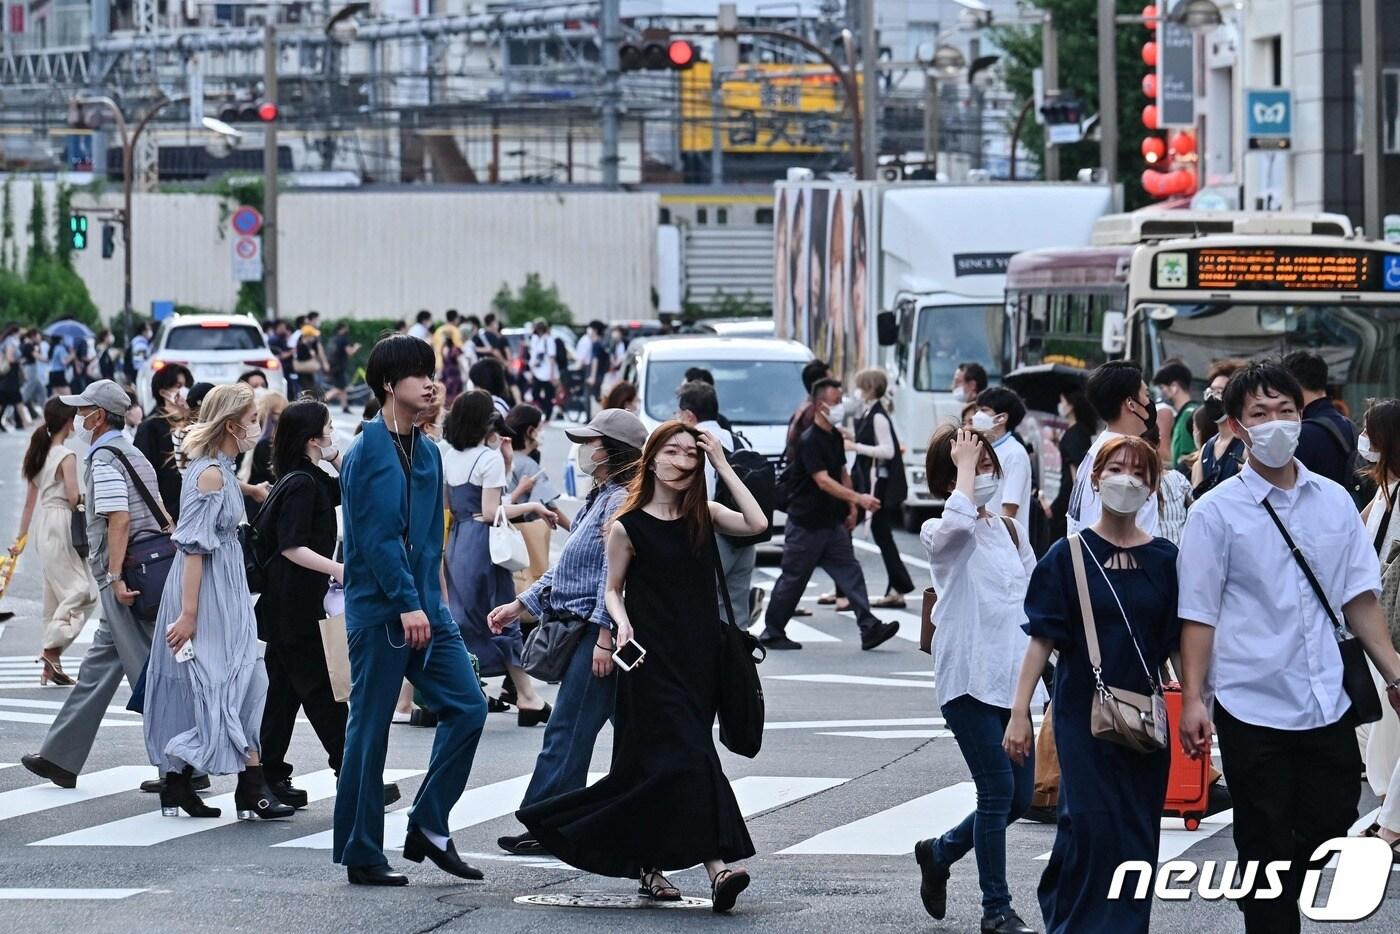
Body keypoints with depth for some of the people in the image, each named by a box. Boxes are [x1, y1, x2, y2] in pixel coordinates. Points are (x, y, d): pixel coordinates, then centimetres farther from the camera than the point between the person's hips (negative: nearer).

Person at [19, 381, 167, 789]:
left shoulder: (104, 460, -12)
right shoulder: (134, 456, 17)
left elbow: (118, 520, -22)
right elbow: (161, 517, 20)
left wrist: (115, 578, -24)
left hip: (121, 579, -10)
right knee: (98, 667, 13)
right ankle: (60, 758, 19)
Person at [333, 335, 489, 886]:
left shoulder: (427, 453, 14)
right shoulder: (368, 453, -10)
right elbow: (378, 536, -16)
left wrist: (432, 601, 13)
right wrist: (407, 605, -21)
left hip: (425, 608, 8)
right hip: (379, 610, -8)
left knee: (467, 706, 0)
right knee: (369, 730, -2)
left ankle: (429, 825, 10)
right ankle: (361, 856, 4)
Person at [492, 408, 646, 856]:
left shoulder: (622, 501, -14)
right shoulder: (601, 498, 19)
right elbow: (567, 568, 25)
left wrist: (605, 638, -23)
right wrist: (520, 605, 22)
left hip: (601, 632, -11)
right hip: (586, 631, 11)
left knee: (568, 731, -8)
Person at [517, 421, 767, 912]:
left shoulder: (704, 516, 7)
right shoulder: (628, 527, -2)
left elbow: (756, 523, -9)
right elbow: (612, 589, 6)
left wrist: (723, 466, -6)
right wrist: (622, 624, -14)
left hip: (699, 657, 4)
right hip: (652, 659, -4)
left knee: (652, 763, 8)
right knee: (685, 755, -15)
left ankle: (646, 864, 19)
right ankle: (717, 864, -24)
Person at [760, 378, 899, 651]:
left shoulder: (835, 437, 9)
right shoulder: (809, 441, -19)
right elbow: (823, 481, -29)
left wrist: (851, 508, 14)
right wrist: (858, 498, -37)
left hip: (832, 523, 8)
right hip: (806, 524, -8)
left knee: (850, 572, -1)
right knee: (793, 579, 1)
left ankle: (869, 629, -7)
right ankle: (772, 633, 13)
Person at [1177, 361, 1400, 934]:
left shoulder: (1333, 501, 7)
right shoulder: (1217, 513, -5)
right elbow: (1199, 613, -5)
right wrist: (1192, 699, -10)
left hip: (1328, 708, 4)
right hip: (1253, 711, -4)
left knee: (1330, 829, 9)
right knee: (1265, 850, 3)